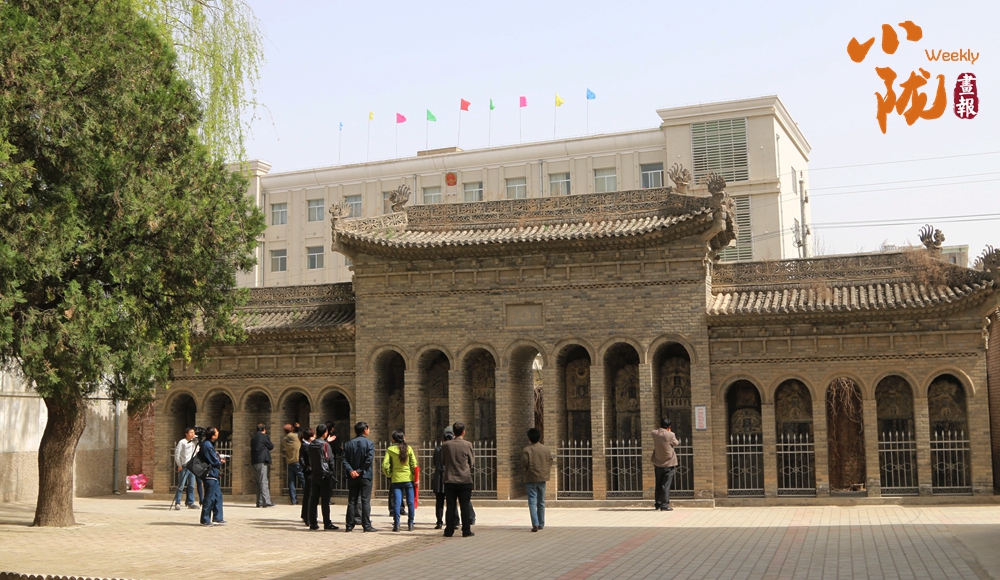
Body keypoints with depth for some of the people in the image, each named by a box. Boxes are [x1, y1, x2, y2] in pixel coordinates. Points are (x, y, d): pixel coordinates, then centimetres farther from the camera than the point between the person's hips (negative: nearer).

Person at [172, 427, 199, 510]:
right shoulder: (182, 442, -5)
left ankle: (191, 503, 11)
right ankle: (177, 503, -3)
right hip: (184, 466, -6)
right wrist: (179, 465, -9)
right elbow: (177, 454, -6)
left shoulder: (195, 442, 12)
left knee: (191, 486, 7)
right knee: (181, 485, -7)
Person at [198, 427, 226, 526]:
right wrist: (221, 462, 3)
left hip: (213, 475, 10)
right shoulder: (207, 445, -19)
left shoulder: (209, 444, 13)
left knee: (218, 496, 13)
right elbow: (214, 461, -16)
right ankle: (205, 520, 2)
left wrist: (218, 459, 5)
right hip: (210, 474, -10)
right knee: (210, 498, -4)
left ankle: (217, 518, 18)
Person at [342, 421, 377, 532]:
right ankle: (366, 525, -4)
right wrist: (360, 471, -12)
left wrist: (351, 471, -10)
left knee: (352, 501, 8)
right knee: (365, 501, -2)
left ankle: (350, 525, 8)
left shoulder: (348, 444, 7)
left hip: (352, 477, 4)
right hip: (365, 477, -4)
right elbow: (369, 459, -17)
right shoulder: (369, 444, -6)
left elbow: (345, 460, -3)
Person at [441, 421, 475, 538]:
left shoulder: (445, 445, -2)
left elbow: (442, 461, 9)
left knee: (450, 507, 6)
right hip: (465, 480, -2)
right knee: (465, 506, 3)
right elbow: (472, 462, 2)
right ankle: (466, 531, 3)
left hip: (450, 480, 2)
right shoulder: (467, 445, -8)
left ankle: (449, 531, 7)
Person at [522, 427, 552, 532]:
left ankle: (535, 524, -17)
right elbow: (550, 463, 3)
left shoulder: (527, 450, -11)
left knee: (532, 502, -4)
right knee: (541, 502, 15)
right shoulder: (547, 449, 1)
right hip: (542, 478, 4)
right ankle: (541, 524, 20)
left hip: (531, 479, -3)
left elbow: (524, 464, -13)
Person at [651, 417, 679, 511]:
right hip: (668, 463, -4)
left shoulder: (654, 433, -7)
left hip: (658, 464, 4)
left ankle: (657, 504, 20)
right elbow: (675, 444, 1)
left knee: (658, 485, 14)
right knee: (666, 485, 0)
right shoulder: (670, 435, -17)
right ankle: (664, 504, -2)